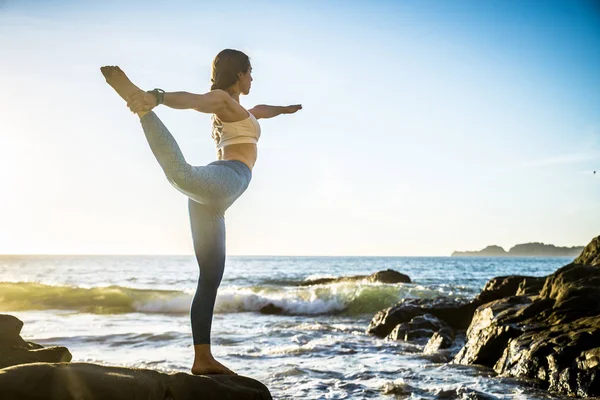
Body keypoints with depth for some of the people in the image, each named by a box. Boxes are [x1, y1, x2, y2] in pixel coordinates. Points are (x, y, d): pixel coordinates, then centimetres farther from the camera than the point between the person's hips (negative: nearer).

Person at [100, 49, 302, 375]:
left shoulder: (234, 109, 35)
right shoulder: (221, 99, 8)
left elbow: (256, 112, 58)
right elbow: (189, 99, -14)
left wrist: (282, 109, 77)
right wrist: (155, 97, -34)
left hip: (211, 200, 9)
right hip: (224, 180, -9)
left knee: (210, 279, 8)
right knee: (181, 173, -45)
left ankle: (202, 358, 10)